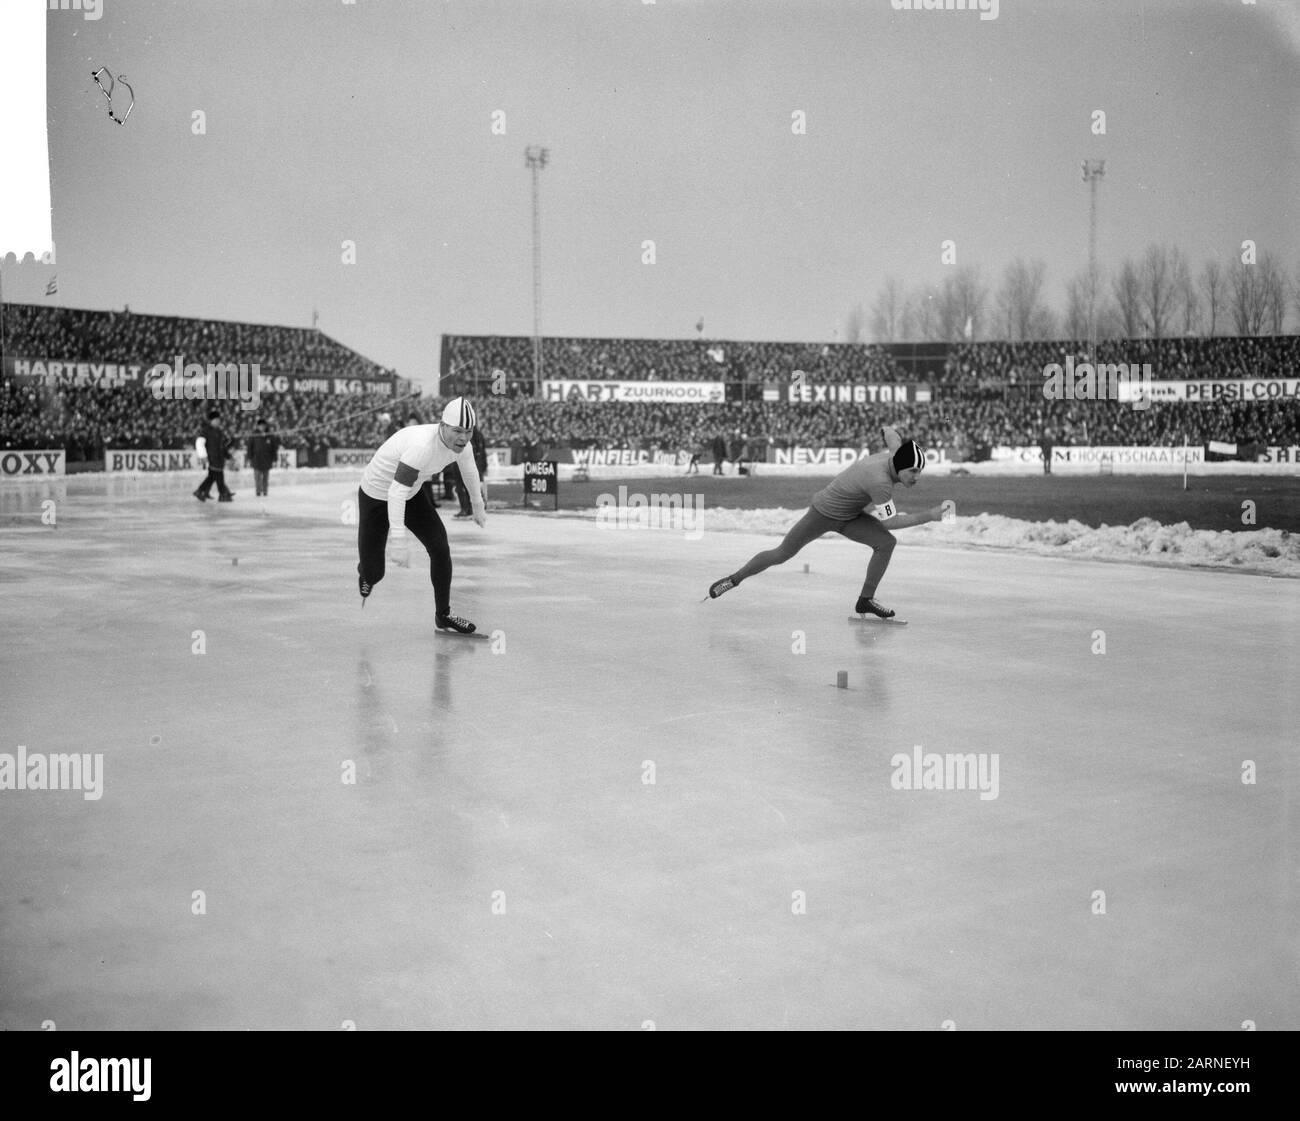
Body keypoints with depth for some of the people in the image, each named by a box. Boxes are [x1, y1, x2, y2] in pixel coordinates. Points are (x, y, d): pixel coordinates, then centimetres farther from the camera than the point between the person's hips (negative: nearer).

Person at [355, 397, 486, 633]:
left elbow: (469, 469, 10)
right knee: (374, 573, 0)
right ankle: (365, 573, 41)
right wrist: (398, 541, -51)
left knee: (440, 547, -8)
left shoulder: (461, 444, -15)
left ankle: (443, 615, 7)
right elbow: (396, 492, -45)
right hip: (377, 496, -6)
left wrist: (478, 505, 23)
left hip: (412, 492, 6)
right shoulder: (423, 445, -40)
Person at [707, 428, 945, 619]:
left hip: (850, 516, 8)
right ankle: (734, 578, 25)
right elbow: (890, 521, -29)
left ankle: (866, 600, -3)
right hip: (824, 513, -8)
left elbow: (888, 431, 8)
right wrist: (929, 516, -30)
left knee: (886, 542, -13)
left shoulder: (894, 455, -13)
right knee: (781, 555, 4)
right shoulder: (880, 481, -38)